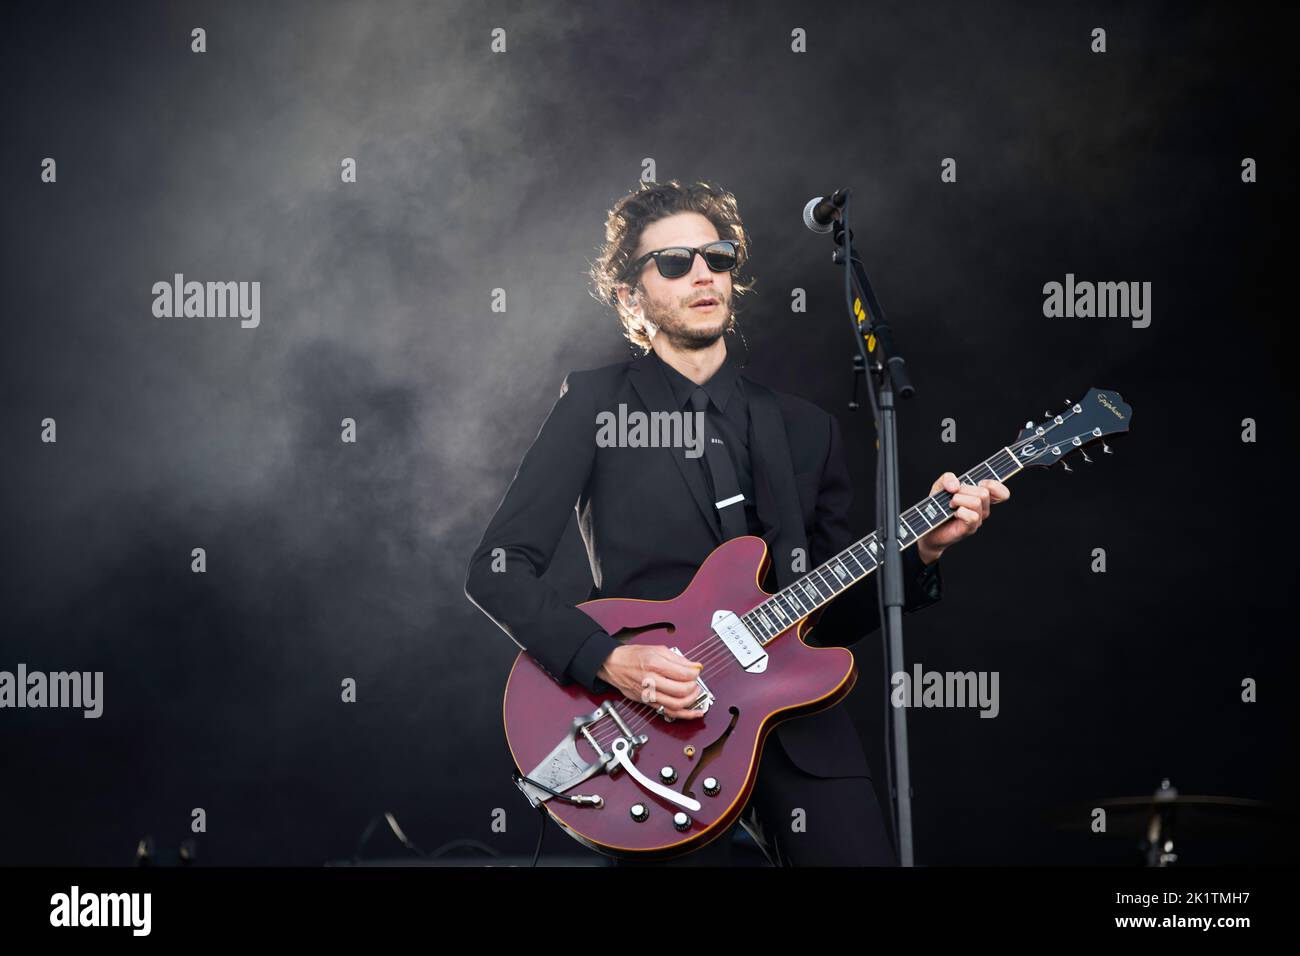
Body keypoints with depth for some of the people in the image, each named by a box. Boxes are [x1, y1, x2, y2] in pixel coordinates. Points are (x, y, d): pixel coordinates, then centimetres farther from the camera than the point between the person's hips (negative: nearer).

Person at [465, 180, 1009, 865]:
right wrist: (610, 660, -16)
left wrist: (922, 550, -1)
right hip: (652, 724, -3)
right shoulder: (597, 404, 3)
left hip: (793, 721, 3)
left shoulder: (804, 429, 15)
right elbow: (498, 568, -3)